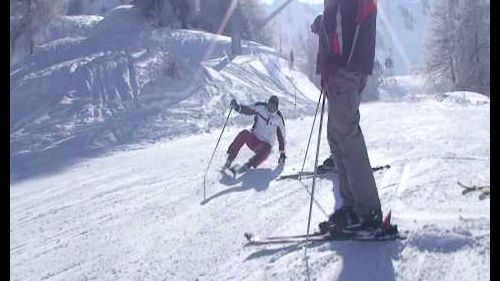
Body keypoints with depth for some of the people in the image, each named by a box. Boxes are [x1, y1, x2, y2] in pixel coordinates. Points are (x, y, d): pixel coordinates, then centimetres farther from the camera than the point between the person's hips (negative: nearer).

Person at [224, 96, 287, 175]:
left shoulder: (279, 119, 1)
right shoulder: (261, 107, 0)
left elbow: (281, 136, 8)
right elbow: (247, 110, -12)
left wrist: (282, 153, 9)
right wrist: (237, 106, -34)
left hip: (265, 145, -1)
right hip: (253, 139, 1)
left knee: (265, 150, -37)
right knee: (244, 133, -32)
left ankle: (247, 166, -44)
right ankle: (229, 160, -33)